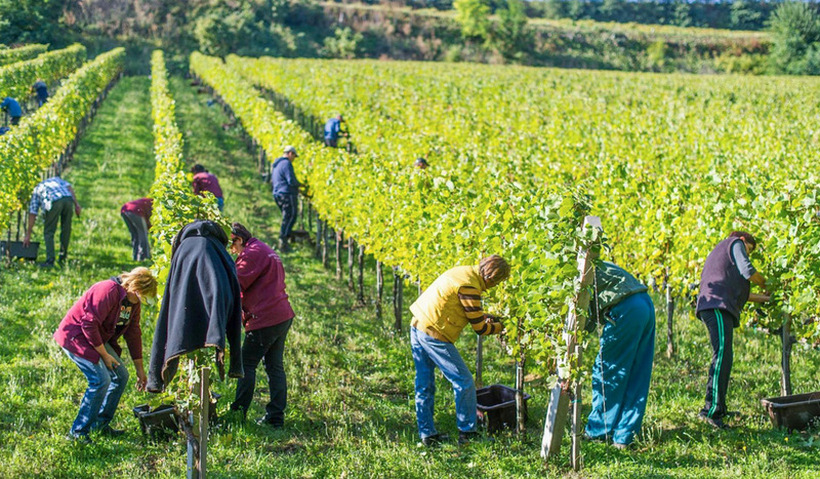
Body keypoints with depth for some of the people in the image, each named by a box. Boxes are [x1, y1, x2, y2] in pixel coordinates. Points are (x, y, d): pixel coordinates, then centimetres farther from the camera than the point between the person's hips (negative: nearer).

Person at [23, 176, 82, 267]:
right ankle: (62, 259, 22)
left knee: (49, 232, 10)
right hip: (68, 198, 3)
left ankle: (50, 261, 3)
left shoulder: (36, 191, 32)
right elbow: (69, 187, 17)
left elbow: (32, 214, 28)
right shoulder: (56, 179, 40)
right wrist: (76, 204, 11)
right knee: (66, 230, 16)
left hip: (53, 202, -2)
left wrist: (28, 235, 30)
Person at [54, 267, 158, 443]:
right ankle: (78, 431, -10)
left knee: (121, 376, 5)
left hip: (99, 337, 10)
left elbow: (133, 333, 12)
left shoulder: (133, 302, 4)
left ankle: (101, 424, 16)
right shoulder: (108, 291, -26)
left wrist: (140, 369, 13)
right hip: (75, 335, -10)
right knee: (101, 380, -19)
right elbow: (89, 324, -27)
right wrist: (104, 355, -19)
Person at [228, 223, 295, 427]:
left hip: (265, 319, -10)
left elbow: (236, 283, -16)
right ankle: (276, 416, 13)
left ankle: (238, 413, 2)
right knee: (275, 366, 11)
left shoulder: (253, 254, -11)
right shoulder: (267, 251, 20)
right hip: (283, 316, 10)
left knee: (247, 364, -2)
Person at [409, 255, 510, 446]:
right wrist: (498, 327, 7)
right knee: (464, 382, 1)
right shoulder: (469, 286, -18)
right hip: (433, 335, -10)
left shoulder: (463, 272, 12)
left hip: (417, 328, 10)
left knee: (424, 385, 15)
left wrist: (485, 317, 16)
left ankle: (427, 434, 22)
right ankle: (467, 433, 9)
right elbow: (479, 328, -11)